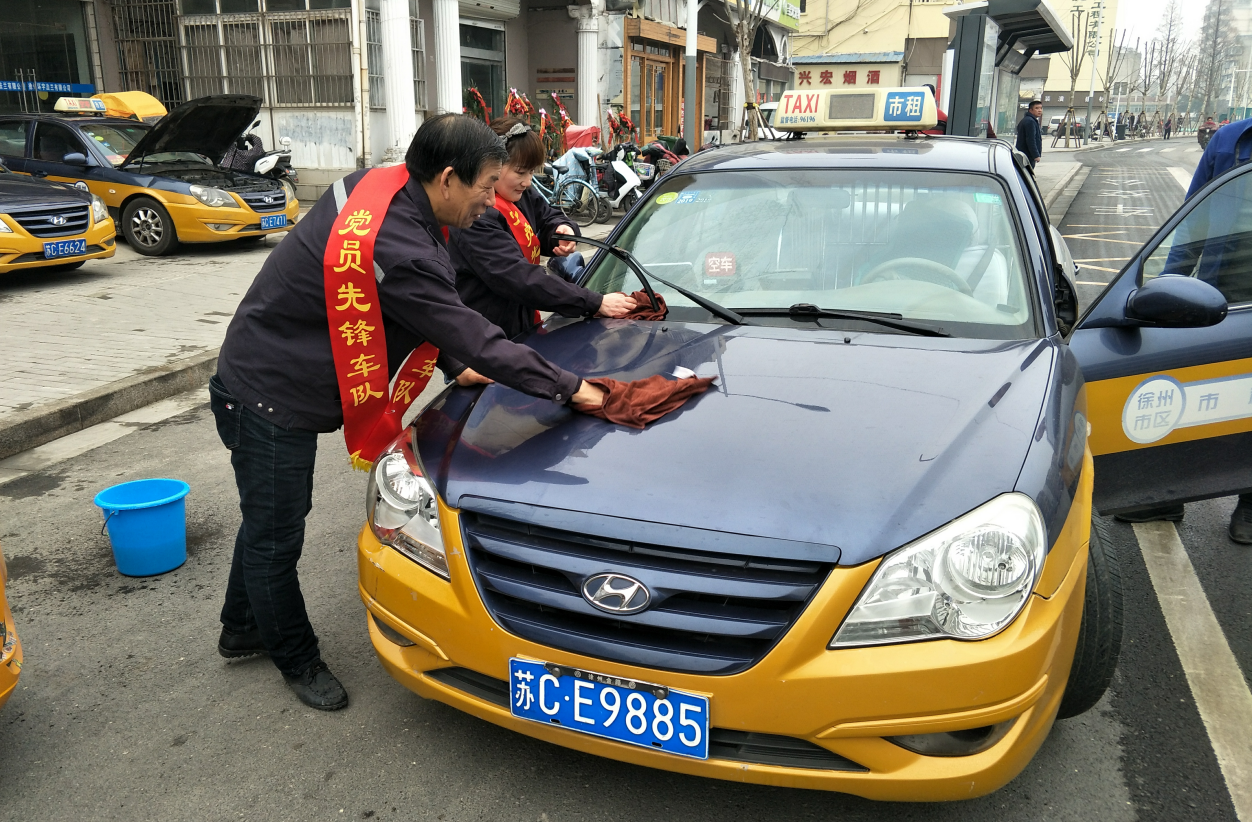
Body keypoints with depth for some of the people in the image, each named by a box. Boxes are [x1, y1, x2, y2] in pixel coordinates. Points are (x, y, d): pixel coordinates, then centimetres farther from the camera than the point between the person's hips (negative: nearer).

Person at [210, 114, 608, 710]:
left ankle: (242, 629, 47)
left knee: (268, 520, 25)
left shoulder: (377, 186, -2)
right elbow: (475, 340, -26)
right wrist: (568, 387, -17)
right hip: (269, 399, -10)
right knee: (276, 539, 9)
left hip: (255, 377, 10)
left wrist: (458, 365, 13)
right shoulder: (400, 252, -32)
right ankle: (298, 661, 29)